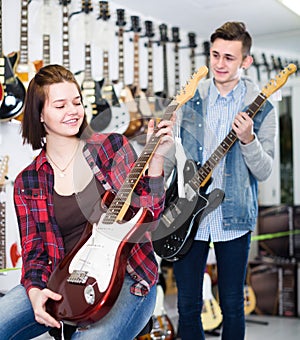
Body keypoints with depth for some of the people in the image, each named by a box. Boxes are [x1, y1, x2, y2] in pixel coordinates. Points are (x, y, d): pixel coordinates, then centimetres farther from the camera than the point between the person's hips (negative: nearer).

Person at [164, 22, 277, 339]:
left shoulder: (261, 108, -5)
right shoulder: (189, 99, 1)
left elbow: (264, 172, -8)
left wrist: (248, 140, -24)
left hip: (234, 219, -1)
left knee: (232, 306, 10)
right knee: (187, 305, 11)